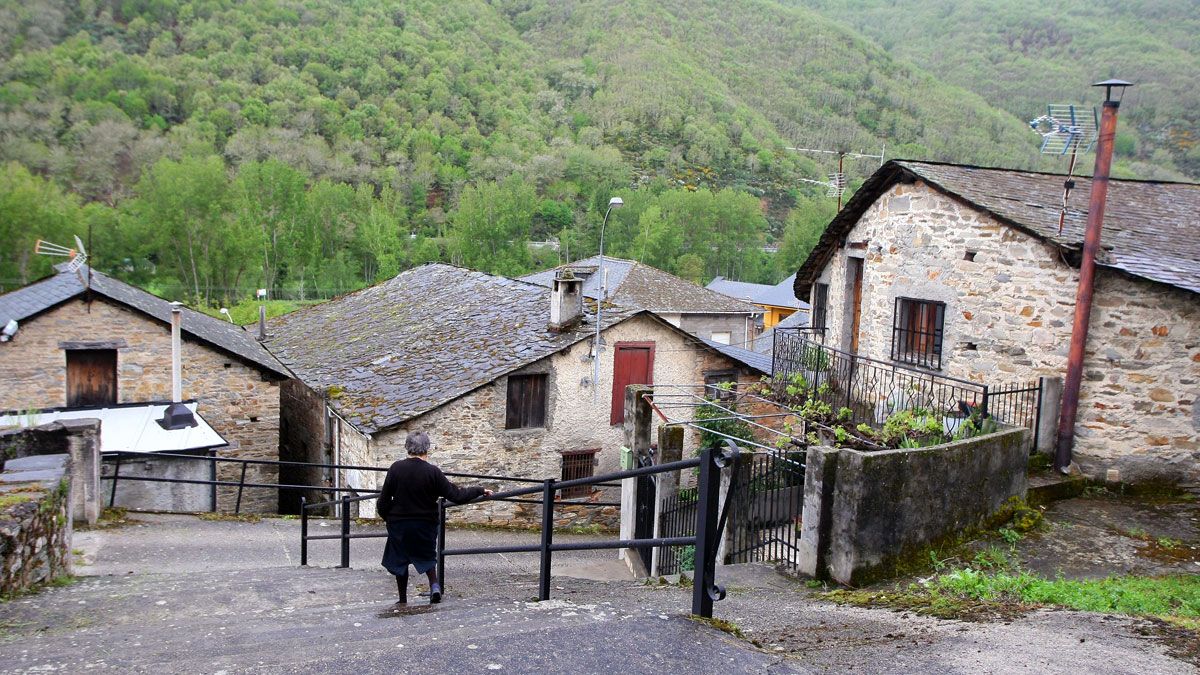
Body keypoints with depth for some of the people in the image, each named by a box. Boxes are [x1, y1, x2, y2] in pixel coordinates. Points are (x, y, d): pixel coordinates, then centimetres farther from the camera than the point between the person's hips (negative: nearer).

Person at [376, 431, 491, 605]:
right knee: (426, 556, 22)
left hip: (399, 524, 0)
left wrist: (386, 516, 14)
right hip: (425, 524, 0)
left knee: (399, 560, 17)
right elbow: (456, 495, -12)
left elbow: (384, 499, -5)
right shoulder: (433, 472, -13)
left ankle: (403, 599, 18)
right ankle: (434, 584, -1)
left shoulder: (396, 468, -11)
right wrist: (480, 491, 0)